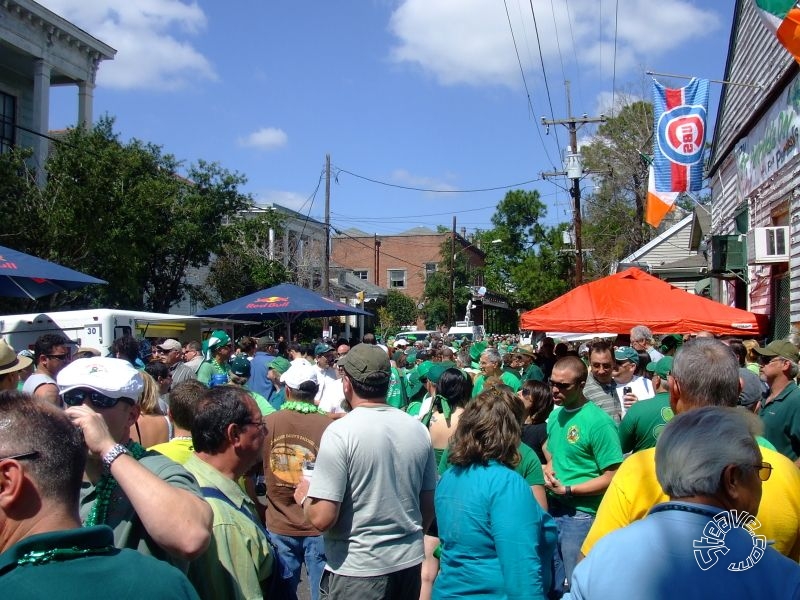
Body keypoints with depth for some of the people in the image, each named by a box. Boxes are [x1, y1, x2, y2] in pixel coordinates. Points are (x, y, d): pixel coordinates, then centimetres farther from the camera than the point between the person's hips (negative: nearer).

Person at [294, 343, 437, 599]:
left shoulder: (340, 432, -17)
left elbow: (322, 518, -20)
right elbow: (429, 505, 7)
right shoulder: (418, 429, -1)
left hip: (357, 570, -5)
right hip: (410, 562, 5)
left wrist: (305, 497, 1)